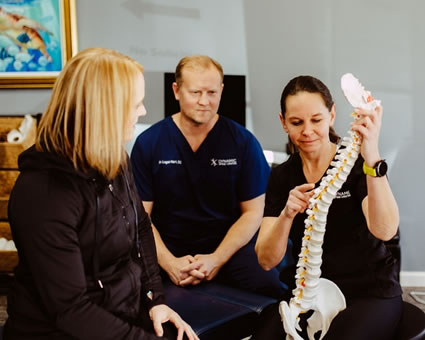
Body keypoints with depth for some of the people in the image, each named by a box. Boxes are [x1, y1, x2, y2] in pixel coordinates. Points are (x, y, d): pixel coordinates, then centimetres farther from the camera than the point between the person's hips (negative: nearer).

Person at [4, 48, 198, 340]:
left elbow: (141, 228, 13)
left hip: (126, 312, 7)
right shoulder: (43, 192, -24)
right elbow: (70, 308, -23)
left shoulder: (114, 161, 0)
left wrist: (155, 298, 2)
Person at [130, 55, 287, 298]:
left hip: (230, 247, 1)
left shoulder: (243, 142, -1)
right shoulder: (148, 143, -1)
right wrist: (169, 263, -15)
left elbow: (253, 212, 1)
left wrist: (216, 259, -12)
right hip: (168, 250, 0)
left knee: (270, 286, -28)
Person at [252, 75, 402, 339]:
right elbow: (267, 260, -8)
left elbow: (385, 231, -29)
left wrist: (372, 157, -40)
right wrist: (286, 215, -27)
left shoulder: (356, 163, -10)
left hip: (370, 293, -2)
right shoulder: (282, 176, 1)